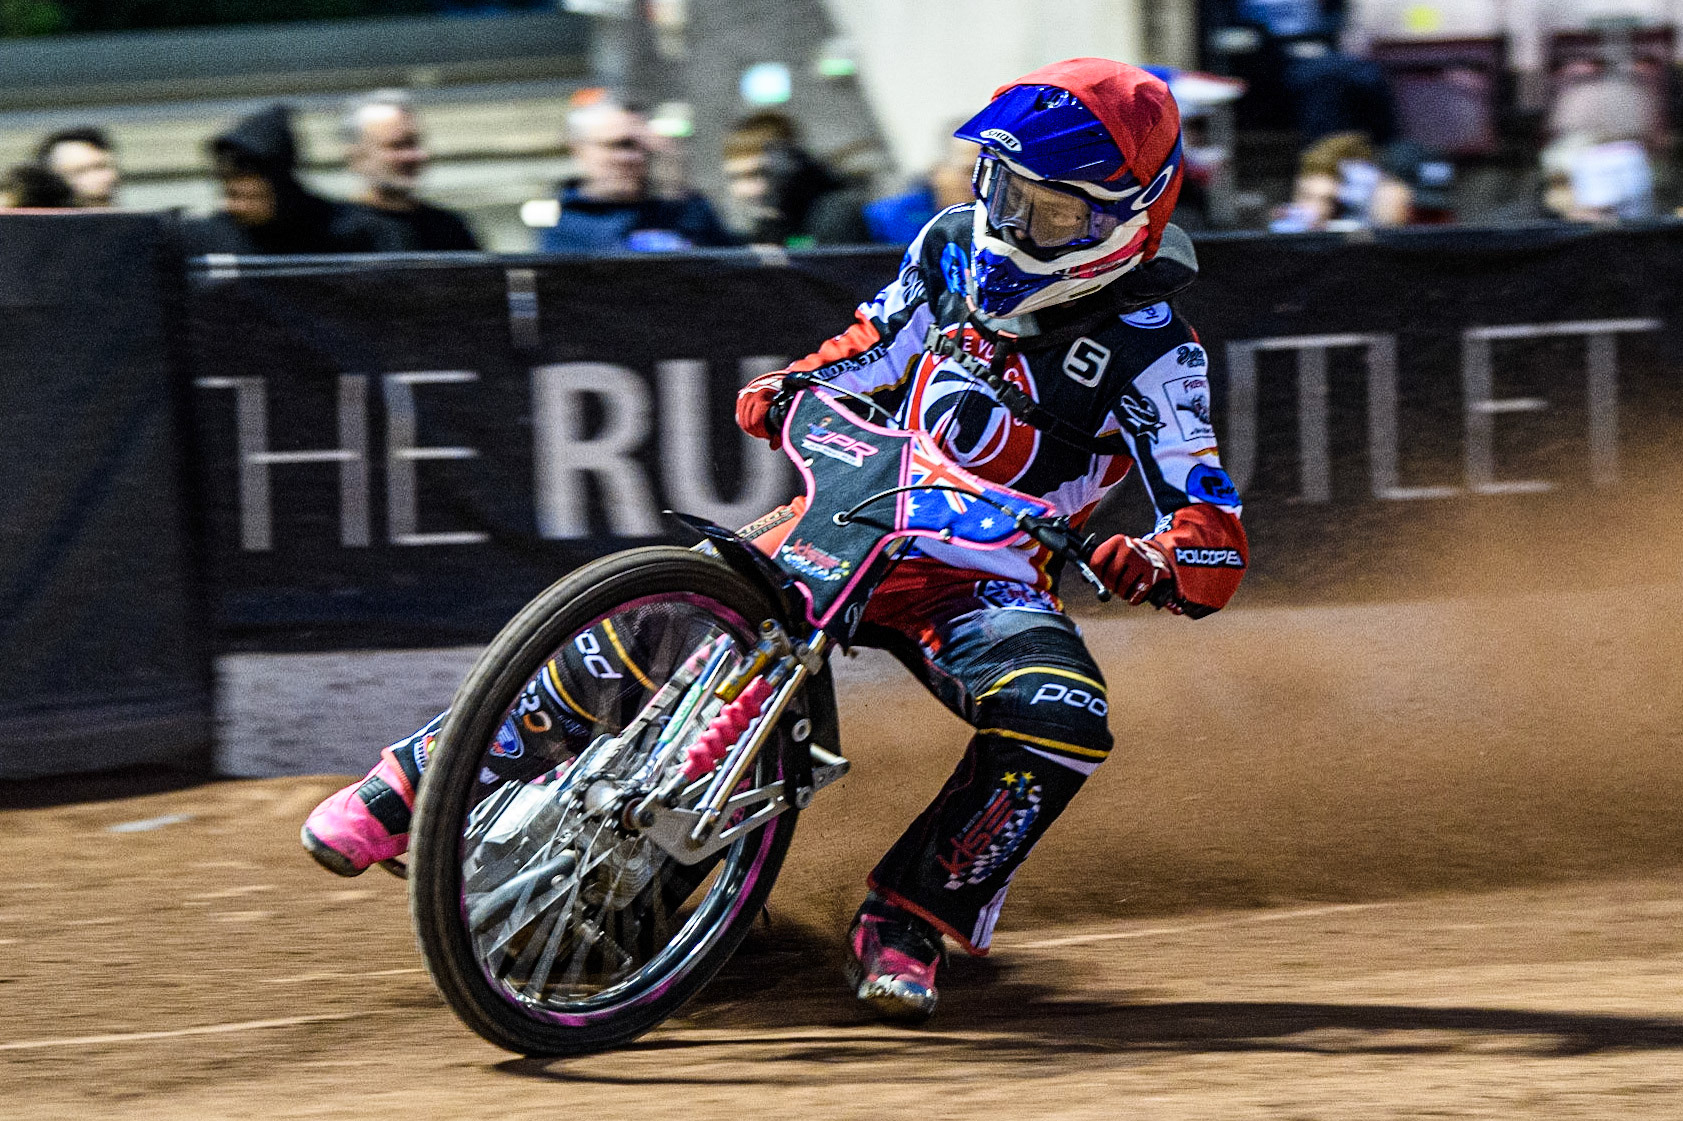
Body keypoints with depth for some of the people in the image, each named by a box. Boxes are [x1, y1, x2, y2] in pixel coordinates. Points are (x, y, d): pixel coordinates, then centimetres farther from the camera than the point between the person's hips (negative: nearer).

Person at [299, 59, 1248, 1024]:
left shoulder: (1151, 349, -11)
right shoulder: (954, 250, 5)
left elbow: (1215, 545, -16)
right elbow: (869, 356, 21)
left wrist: (1158, 566, -40)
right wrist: (785, 393, -1)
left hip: (987, 575, -3)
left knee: (1062, 719, -34)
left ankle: (908, 920, -15)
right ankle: (418, 774, -5)